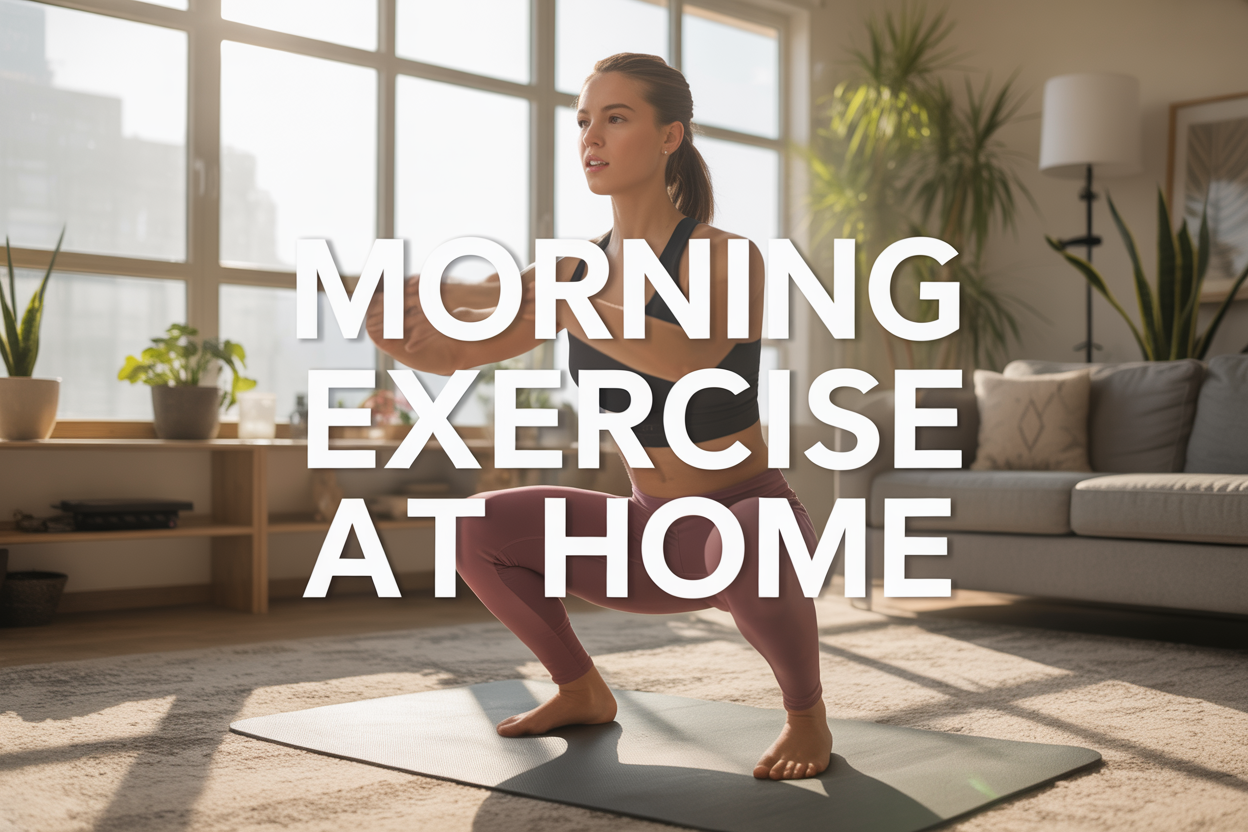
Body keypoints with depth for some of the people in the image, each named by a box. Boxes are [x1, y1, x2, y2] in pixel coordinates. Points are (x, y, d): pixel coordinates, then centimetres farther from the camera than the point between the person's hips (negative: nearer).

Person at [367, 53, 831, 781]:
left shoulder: (730, 257, -20)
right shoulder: (579, 269, 0)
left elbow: (694, 356, -42)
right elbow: (448, 356, 0)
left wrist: (529, 297, -47)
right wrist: (388, 328, -23)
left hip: (754, 522, -6)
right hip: (655, 539, 6)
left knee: (742, 555, -42)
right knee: (477, 531, -9)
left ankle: (807, 714, -11)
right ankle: (583, 690, 12)